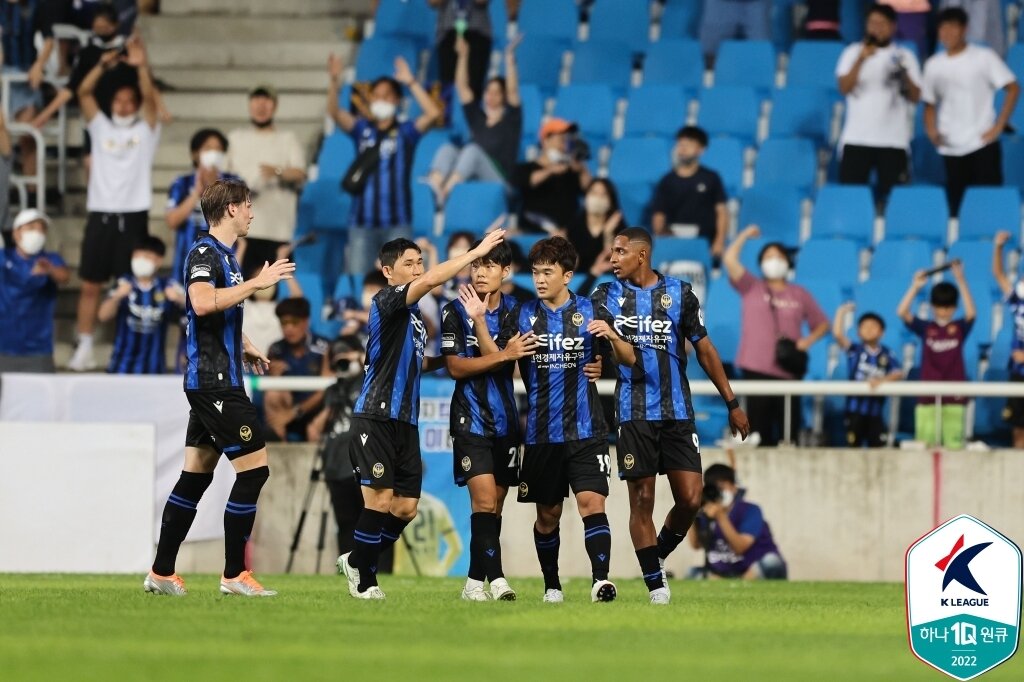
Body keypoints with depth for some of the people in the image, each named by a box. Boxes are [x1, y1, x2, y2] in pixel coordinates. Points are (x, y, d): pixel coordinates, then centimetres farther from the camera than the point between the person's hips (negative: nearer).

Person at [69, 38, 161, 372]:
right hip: (100, 215, 2)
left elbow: (150, 97, -10)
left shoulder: (146, 130, 6)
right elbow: (84, 93, -1)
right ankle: (84, 349, 8)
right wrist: (103, 65, -16)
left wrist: (142, 67, -26)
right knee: (90, 284, 3)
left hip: (133, 217, -2)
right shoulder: (101, 127, 11)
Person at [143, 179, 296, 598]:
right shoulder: (205, 253, -12)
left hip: (212, 383, 10)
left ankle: (162, 573, 13)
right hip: (215, 381, -10)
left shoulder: (223, 254, 18)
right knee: (254, 468, -9)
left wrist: (244, 347, 26)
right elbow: (202, 302, -31)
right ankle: (234, 574, -5)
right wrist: (257, 283, -26)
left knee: (195, 477, 11)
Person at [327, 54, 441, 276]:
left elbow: (433, 113, -11)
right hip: (362, 221, 2)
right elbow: (334, 112, -5)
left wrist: (410, 82, -16)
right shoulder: (362, 129, 9)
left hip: (397, 223, -2)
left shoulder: (405, 132, 4)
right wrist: (335, 80, -21)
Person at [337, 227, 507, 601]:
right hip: (376, 416, -8)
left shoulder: (413, 315, 19)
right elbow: (431, 280, -24)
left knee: (406, 507, 4)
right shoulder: (386, 301, -8)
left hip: (405, 420, 8)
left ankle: (357, 561, 23)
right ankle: (363, 578, 4)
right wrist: (477, 251, -21)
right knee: (381, 499, -9)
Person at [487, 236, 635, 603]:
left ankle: (601, 578, -21)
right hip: (541, 432, 2)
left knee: (592, 502, -16)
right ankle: (551, 585, 21)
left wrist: (611, 335, -16)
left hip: (585, 431, -2)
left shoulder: (589, 311, 3)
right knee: (548, 514, 8)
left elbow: (628, 359, 5)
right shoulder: (522, 314, 6)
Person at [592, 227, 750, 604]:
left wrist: (732, 404, 12)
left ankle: (658, 554, 18)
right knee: (642, 499, -2)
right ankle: (655, 583, 6)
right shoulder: (606, 296, 6)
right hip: (633, 413, 0)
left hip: (677, 412, 0)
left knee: (690, 499, -7)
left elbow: (704, 350, 11)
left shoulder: (679, 293, 5)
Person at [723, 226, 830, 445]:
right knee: (759, 427, -3)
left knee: (789, 427, -2)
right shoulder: (750, 288, 9)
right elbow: (729, 259, -2)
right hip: (756, 369, -1)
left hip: (789, 371, 1)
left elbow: (822, 324, 18)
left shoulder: (800, 295, 12)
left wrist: (807, 341, 0)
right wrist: (746, 235, 6)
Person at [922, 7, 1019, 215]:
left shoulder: (983, 57, -3)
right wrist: (932, 131, -3)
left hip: (983, 144, -4)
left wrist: (999, 126, -8)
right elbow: (929, 103, 16)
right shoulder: (933, 65, 9)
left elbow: (1013, 89, -3)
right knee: (956, 206, 5)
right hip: (951, 149, 4)